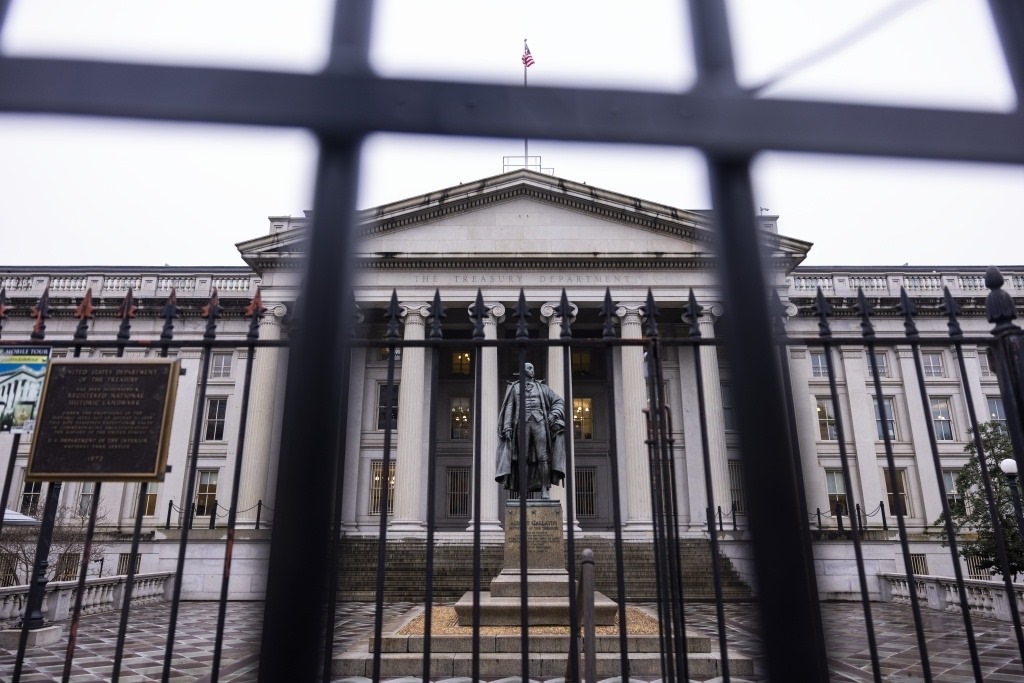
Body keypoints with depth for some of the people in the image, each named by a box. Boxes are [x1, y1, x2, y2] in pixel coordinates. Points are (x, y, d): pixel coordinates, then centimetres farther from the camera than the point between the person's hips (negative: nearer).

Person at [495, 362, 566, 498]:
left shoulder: (541, 387, 18)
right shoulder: (514, 388, 16)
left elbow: (559, 401, 15)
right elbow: (509, 409, 7)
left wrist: (553, 415, -4)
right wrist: (507, 428, -5)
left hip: (539, 423, 1)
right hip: (522, 423, -1)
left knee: (543, 457, -9)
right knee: (523, 459, -3)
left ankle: (545, 490, -8)